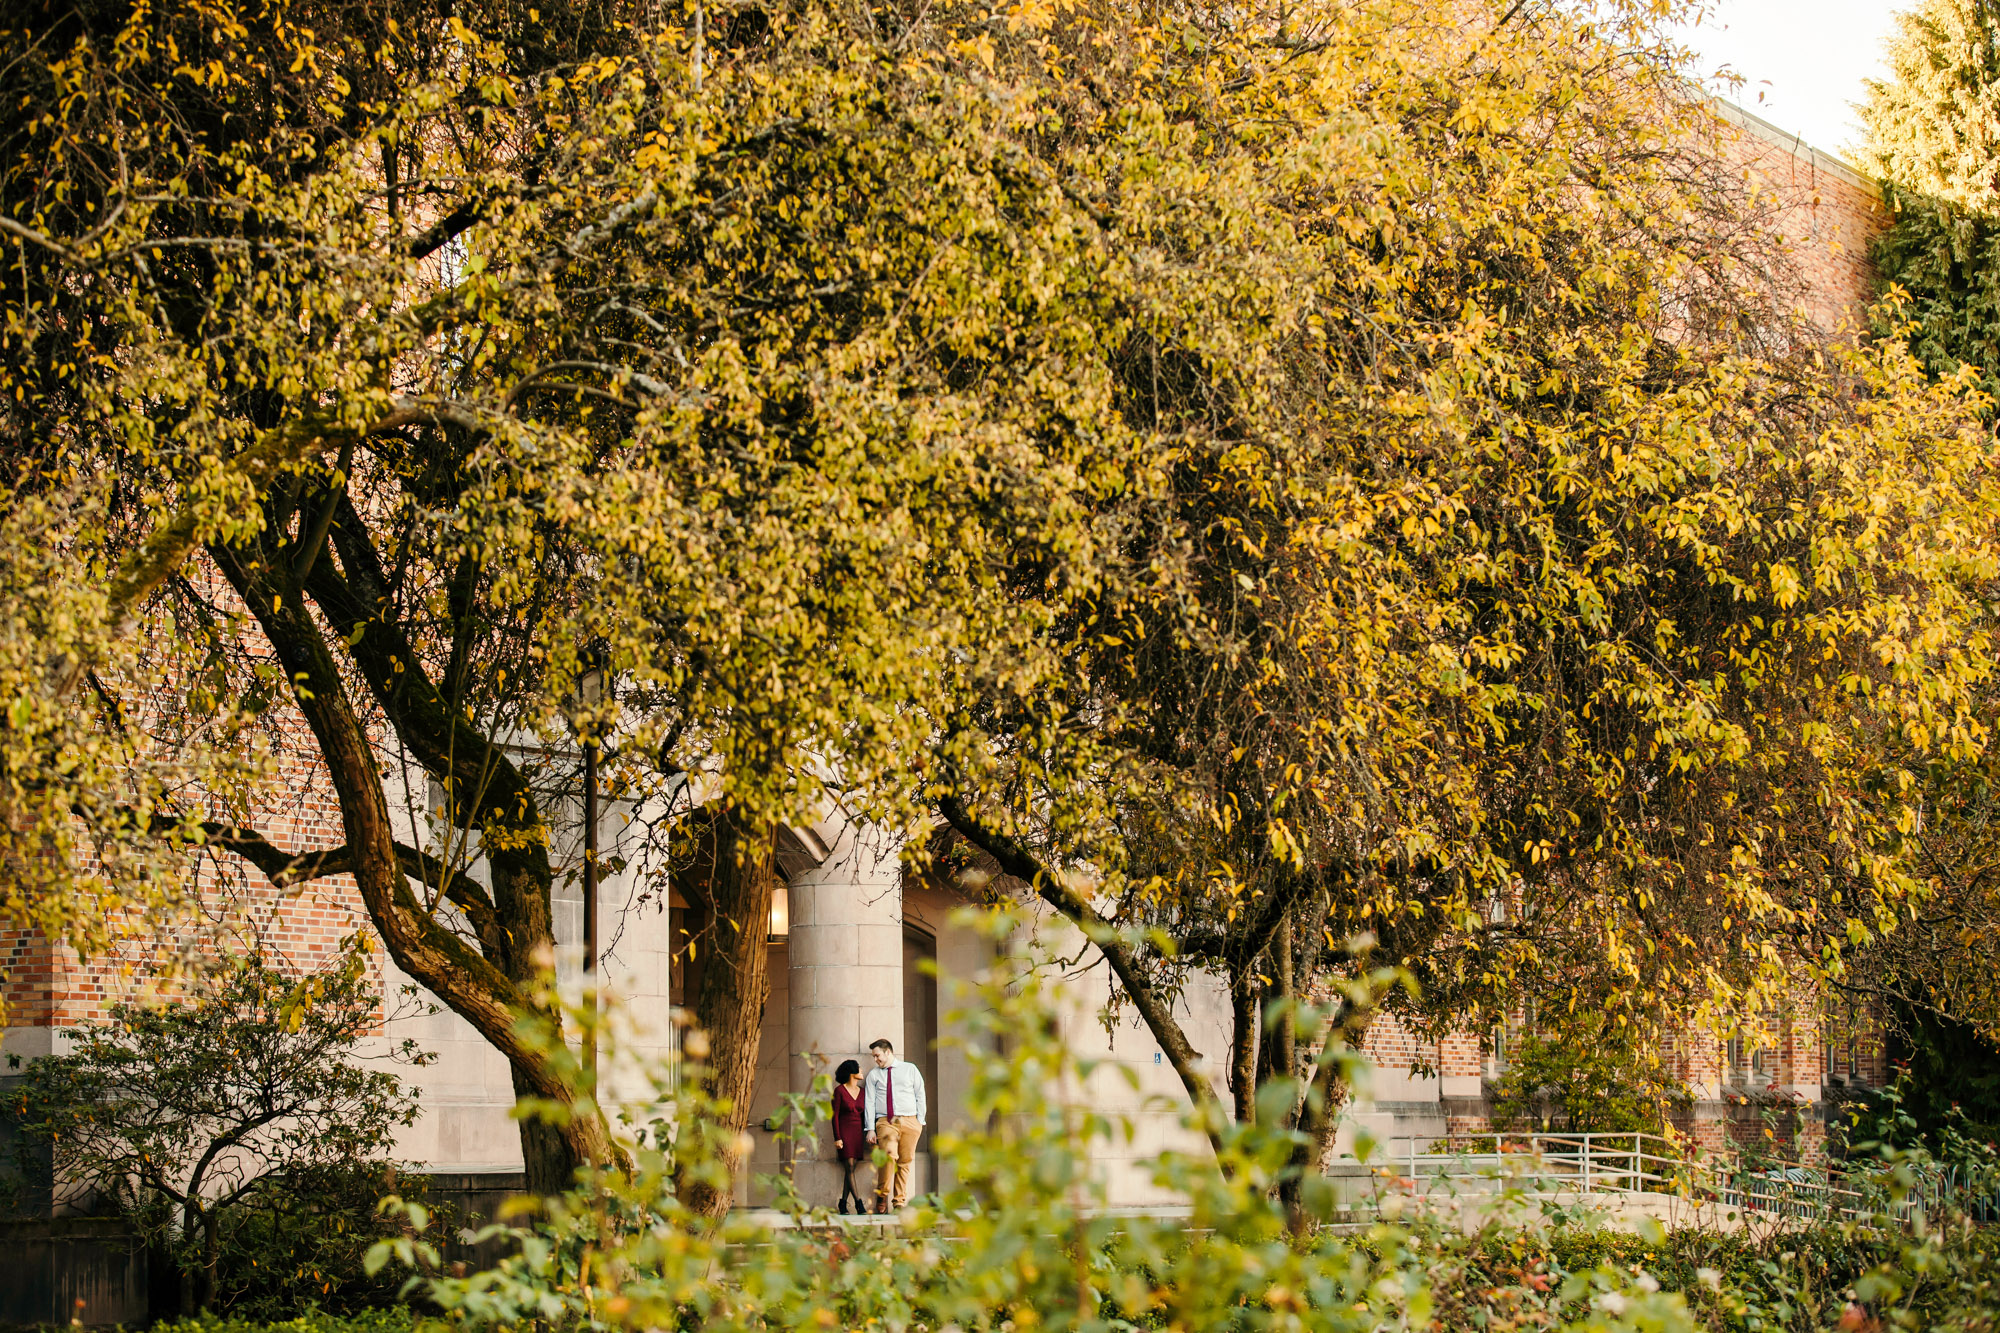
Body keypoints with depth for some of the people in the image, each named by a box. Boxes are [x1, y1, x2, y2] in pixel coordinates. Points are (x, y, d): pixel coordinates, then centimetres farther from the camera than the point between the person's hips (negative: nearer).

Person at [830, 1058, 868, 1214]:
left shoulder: (861, 1091, 11)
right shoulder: (839, 1090, -5)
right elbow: (835, 1115, -6)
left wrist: (866, 1134, 10)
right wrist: (837, 1138, -11)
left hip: (858, 1131, 5)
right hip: (845, 1132, -5)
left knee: (851, 1169, 1)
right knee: (849, 1168, -10)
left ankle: (843, 1203, 4)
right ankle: (858, 1203, -13)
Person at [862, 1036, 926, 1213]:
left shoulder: (910, 1069, 12)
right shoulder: (874, 1075, 13)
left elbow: (920, 1096, 12)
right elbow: (870, 1102, 8)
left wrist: (920, 1121, 3)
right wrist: (870, 1129, -1)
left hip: (910, 1121, 1)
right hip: (885, 1122, -1)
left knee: (905, 1162, -1)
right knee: (889, 1155, -23)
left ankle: (899, 1201, 4)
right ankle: (882, 1195, -12)